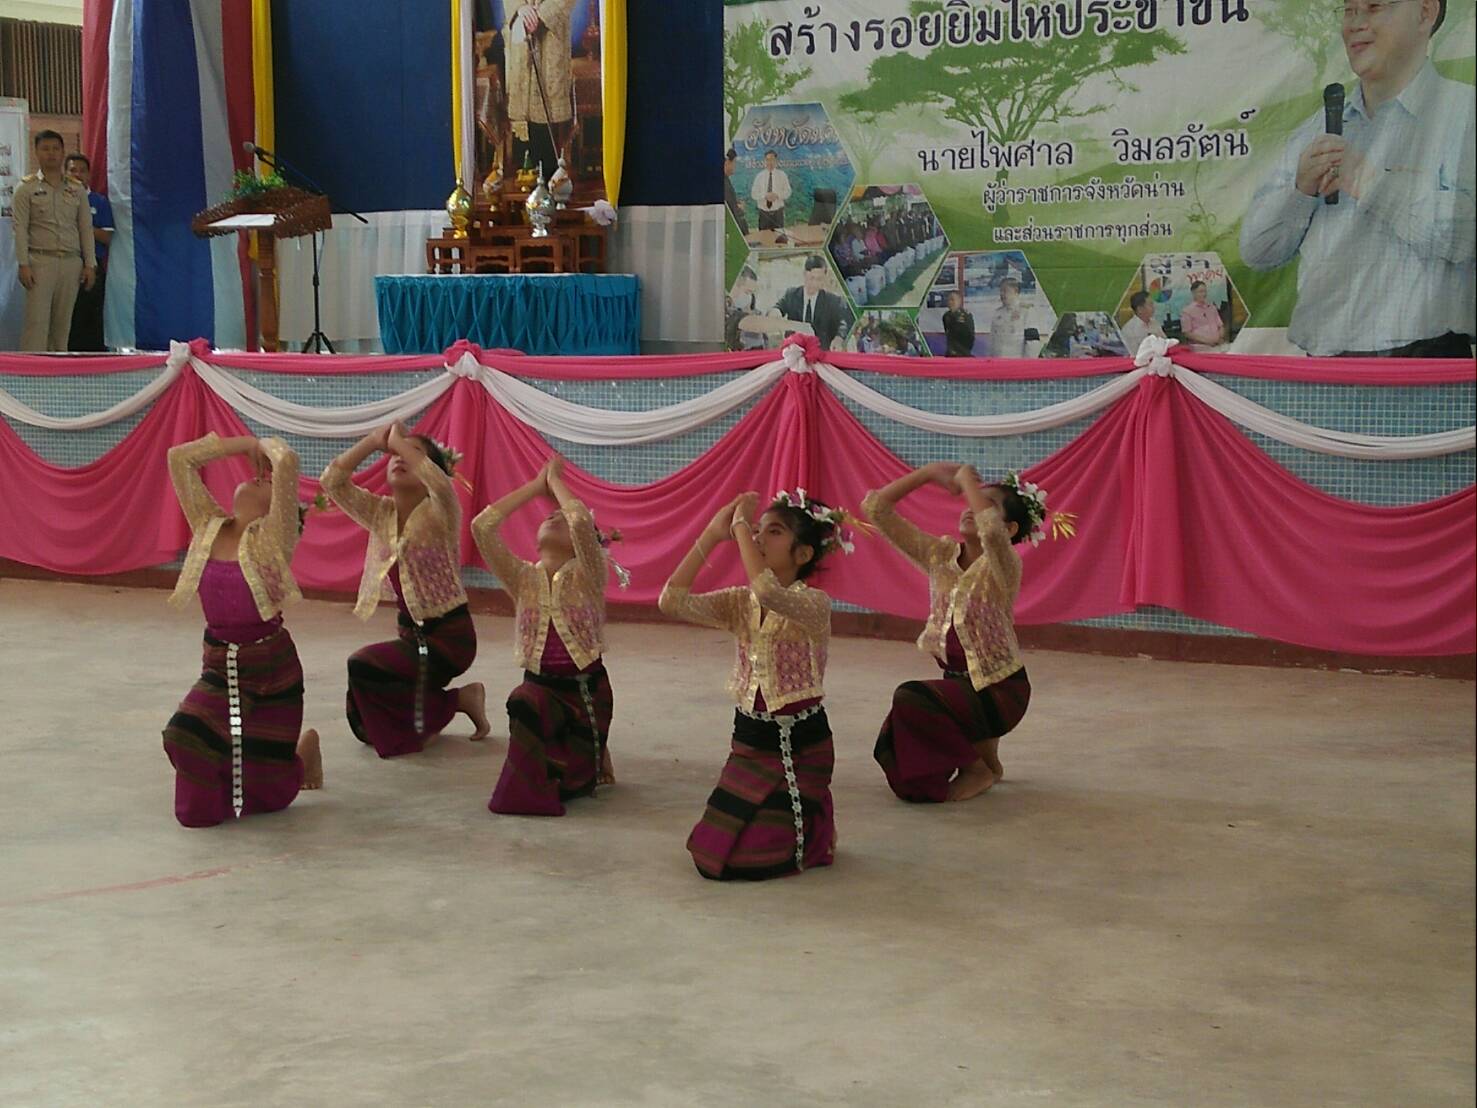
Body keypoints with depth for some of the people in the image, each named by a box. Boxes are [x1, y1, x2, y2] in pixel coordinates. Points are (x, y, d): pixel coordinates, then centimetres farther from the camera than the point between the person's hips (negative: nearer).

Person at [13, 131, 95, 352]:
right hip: (40, 261, -3)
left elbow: (86, 229, 13)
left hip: (71, 262, 3)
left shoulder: (77, 190, 14)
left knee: (63, 323, 4)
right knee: (36, 321, -10)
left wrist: (90, 265, 5)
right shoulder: (27, 188, 5)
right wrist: (24, 264, -10)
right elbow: (20, 229, -1)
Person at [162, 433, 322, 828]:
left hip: (272, 675, -4)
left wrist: (266, 445, -3)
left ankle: (301, 752, 34)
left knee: (267, 794, 2)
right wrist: (243, 444, 2)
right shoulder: (210, 527, 4)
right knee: (184, 739, -22)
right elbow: (178, 458, 3)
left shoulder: (273, 537, -9)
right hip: (219, 671, 4)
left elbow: (286, 462, -24)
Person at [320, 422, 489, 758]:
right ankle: (428, 711, 28)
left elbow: (440, 482, -38)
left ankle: (457, 700, -5)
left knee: (362, 667, -25)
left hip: (449, 635, -7)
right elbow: (331, 482, -7)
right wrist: (374, 441, -15)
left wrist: (400, 440, -25)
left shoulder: (439, 513, -15)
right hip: (410, 632, 7)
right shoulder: (380, 513, 3)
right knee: (364, 725, 0)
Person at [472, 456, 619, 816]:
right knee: (523, 704, -31)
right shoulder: (524, 578, 0)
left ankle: (592, 755, 26)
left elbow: (582, 520, -30)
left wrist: (555, 481, -12)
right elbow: (482, 527, -12)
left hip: (587, 690, -3)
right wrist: (536, 486, -8)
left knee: (567, 783, -9)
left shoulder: (588, 576, -9)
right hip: (541, 687, 3)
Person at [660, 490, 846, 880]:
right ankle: (786, 817, 31)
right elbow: (672, 601, -11)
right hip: (750, 740, 6)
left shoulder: (814, 603, -15)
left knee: (750, 859, -11)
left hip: (799, 745, -6)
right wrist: (712, 535, -13)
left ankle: (815, 826, 20)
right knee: (711, 855, 3)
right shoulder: (740, 603, 3)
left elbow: (768, 591, -38)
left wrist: (740, 526, -27)